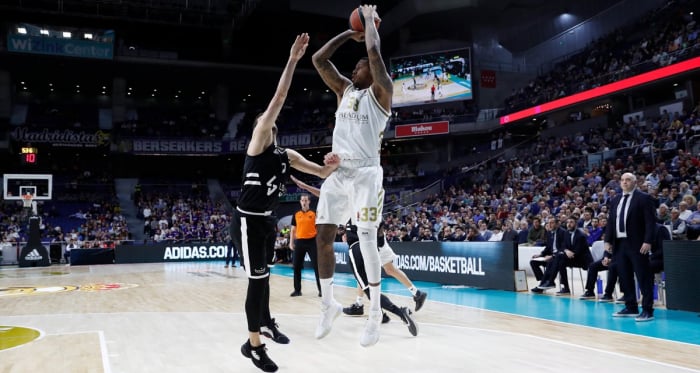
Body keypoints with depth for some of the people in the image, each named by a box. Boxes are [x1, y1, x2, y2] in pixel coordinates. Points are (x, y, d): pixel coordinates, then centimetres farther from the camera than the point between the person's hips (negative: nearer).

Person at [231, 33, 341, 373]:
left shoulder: (287, 155, 8)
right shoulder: (257, 144, -11)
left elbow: (322, 173, 6)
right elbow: (278, 100, -20)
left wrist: (333, 164, -17)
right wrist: (292, 60, -24)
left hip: (268, 221, 7)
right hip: (247, 221, -7)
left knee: (264, 276, 21)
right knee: (259, 280, -6)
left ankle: (266, 323, 41)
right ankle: (254, 345, 6)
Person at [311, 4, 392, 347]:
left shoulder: (380, 92, 0)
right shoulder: (344, 90, 18)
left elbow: (374, 51, -13)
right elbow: (318, 59, 15)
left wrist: (370, 20, 4)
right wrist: (350, 33, 17)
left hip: (365, 174, -6)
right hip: (337, 173, 7)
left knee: (366, 242, -8)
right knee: (323, 237, 5)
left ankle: (375, 313, 5)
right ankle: (328, 304, 20)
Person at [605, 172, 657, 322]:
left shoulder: (644, 198, -3)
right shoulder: (616, 200, 16)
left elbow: (650, 221, -9)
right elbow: (610, 222, 16)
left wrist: (648, 241, -18)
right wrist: (608, 240, 7)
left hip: (637, 244, -6)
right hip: (619, 243, 6)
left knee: (644, 277, -2)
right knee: (625, 277, 10)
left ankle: (647, 311, 2)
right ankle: (630, 308, 20)